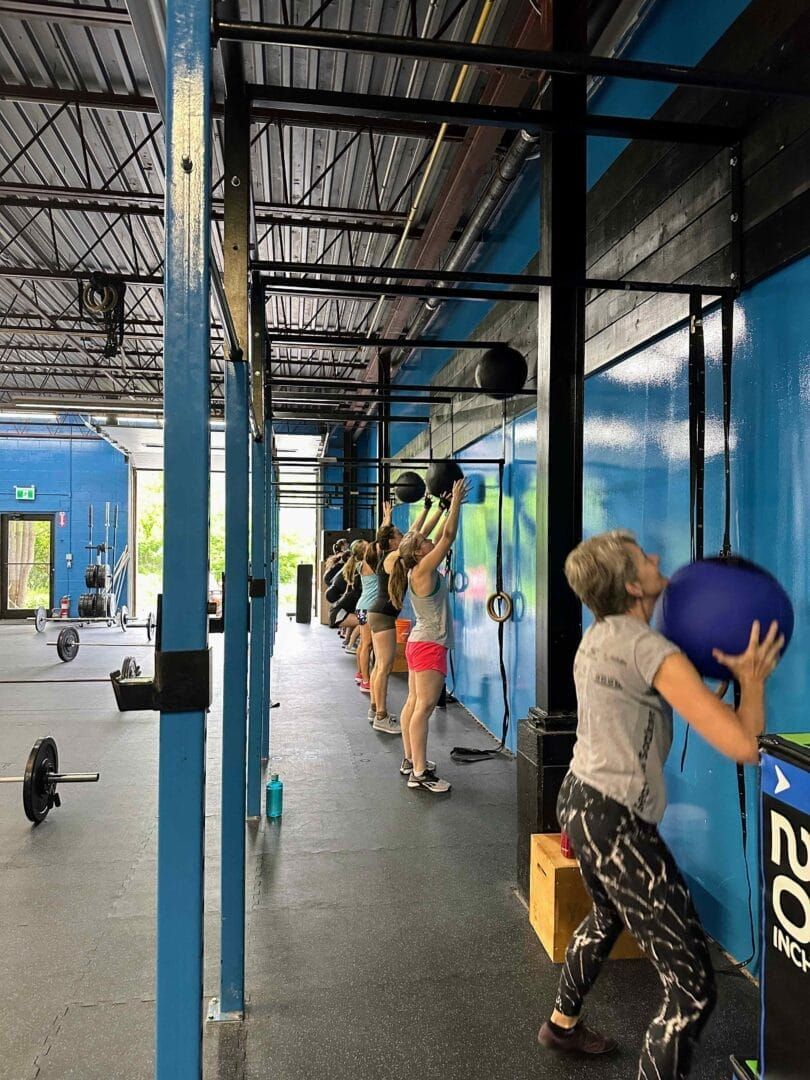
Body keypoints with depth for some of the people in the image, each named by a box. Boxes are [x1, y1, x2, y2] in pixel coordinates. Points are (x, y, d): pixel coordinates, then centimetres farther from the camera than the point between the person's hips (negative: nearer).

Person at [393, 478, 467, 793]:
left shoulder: (419, 568, 9)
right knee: (425, 707, -10)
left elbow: (442, 536, 19)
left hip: (420, 642, 10)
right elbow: (448, 535, -18)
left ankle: (411, 759, 22)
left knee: (414, 703, 13)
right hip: (430, 645, -10)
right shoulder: (424, 569, -16)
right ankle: (419, 774, -9)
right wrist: (456, 502, -10)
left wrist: (447, 505, 20)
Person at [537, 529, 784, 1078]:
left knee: (608, 917, 35)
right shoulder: (649, 649, -23)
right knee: (694, 986, -2)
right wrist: (752, 679, -9)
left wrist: (716, 678, 9)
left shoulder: (600, 636, 4)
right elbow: (743, 746, -26)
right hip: (617, 821, -10)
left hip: (581, 800, 10)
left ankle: (563, 1025, 57)